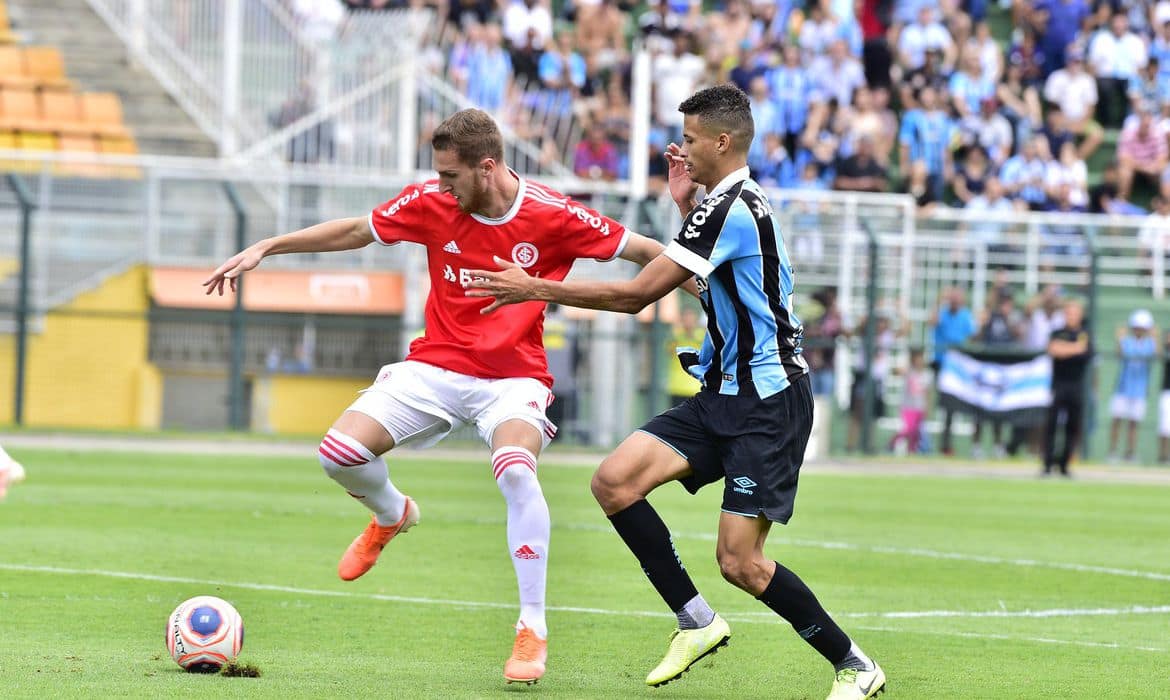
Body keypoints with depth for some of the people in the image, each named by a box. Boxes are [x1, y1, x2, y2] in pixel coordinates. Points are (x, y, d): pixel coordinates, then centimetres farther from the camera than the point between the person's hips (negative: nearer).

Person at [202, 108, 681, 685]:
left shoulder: (553, 216, -12)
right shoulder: (432, 203, -4)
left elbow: (645, 252, -4)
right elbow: (355, 231, 9)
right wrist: (264, 248, 9)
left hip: (514, 377, -3)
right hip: (436, 366, 3)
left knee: (515, 469, -34)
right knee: (339, 454, -15)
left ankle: (532, 629, -22)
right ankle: (391, 514, 24)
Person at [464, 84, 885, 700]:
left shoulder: (731, 207, -17)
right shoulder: (739, 203, 15)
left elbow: (637, 294, -18)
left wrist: (536, 289, -11)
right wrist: (683, 206, 24)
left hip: (768, 402, -10)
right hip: (723, 395, 10)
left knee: (739, 561, -12)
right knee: (614, 481, -6)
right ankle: (696, 621, 2)